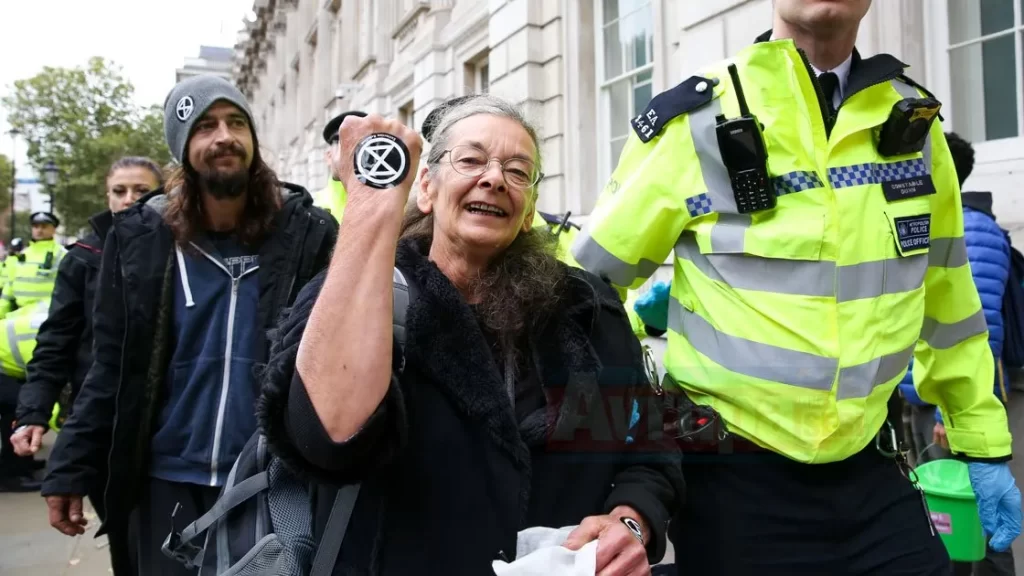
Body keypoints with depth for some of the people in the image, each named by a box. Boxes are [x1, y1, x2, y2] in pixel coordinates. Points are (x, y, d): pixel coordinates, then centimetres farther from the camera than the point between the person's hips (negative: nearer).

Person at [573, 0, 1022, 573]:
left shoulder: (913, 120, 5)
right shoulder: (695, 120, -9)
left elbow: (947, 298, 12)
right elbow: (590, 279, -2)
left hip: (871, 470, 4)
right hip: (735, 476, -3)